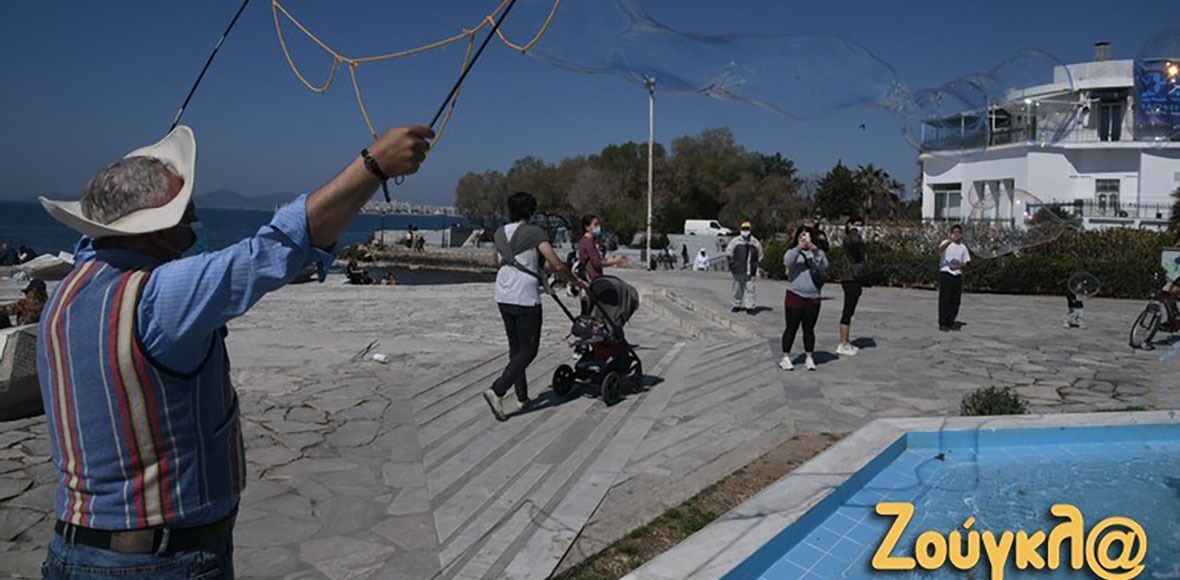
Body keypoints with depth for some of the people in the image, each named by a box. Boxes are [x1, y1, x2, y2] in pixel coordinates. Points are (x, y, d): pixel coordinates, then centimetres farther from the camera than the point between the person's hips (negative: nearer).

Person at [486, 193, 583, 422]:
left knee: (515, 347, 17)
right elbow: (557, 265, -14)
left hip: (503, 297, 7)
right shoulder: (534, 233, -10)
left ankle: (522, 397, 23)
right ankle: (497, 391, -13)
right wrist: (575, 281, 1)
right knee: (528, 349, 1)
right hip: (525, 299, -7)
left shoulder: (500, 233, 9)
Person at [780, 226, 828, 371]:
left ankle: (809, 358, 18)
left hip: (813, 298, 2)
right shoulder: (793, 252, 4)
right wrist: (799, 248, -30)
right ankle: (785, 358, 9)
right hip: (795, 296, -2)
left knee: (809, 329, 10)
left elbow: (824, 267, -10)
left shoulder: (818, 253, 9)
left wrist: (815, 251, -22)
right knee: (791, 328, 2)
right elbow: (787, 262, -19)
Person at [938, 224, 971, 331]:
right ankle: (942, 323, -3)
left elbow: (966, 263, 14)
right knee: (944, 300, -6)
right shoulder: (946, 243, -1)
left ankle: (951, 322, 15)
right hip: (946, 274, -5)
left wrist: (958, 266, -8)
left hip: (958, 275, 5)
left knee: (955, 301, 6)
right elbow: (940, 249, -25)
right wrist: (950, 240, -41)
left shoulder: (963, 247, 14)